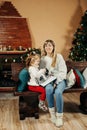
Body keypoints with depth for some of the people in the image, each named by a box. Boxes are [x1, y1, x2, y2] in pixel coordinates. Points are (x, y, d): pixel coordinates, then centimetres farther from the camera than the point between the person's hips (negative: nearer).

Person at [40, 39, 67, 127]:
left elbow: (63, 71, -6)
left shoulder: (58, 56, -2)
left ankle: (59, 116, -20)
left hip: (60, 79, -2)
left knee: (58, 92, -34)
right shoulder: (43, 58, 9)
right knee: (48, 89, -34)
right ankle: (52, 113, -20)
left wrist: (57, 81, -18)